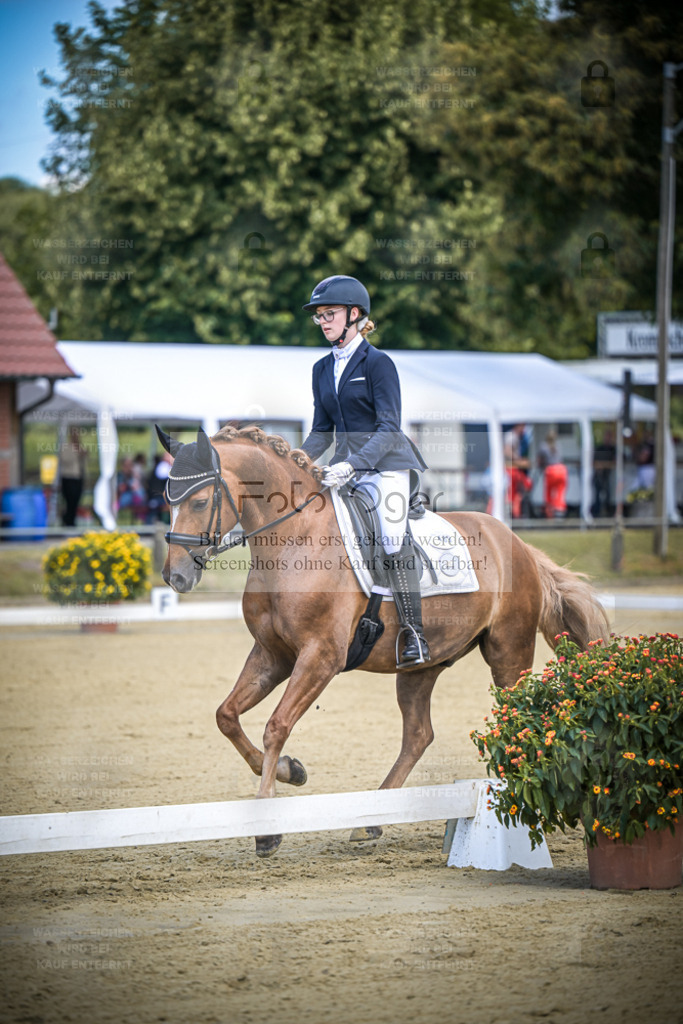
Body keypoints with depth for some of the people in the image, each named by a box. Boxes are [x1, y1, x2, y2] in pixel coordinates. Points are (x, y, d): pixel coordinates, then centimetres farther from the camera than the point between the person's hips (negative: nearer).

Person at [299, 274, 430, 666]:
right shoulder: (322, 369, 13)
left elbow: (388, 428, -14)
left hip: (385, 465, -7)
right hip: (345, 467, 7)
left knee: (393, 536, -26)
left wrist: (352, 464, -26)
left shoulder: (378, 363, -7)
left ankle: (414, 634, -22)